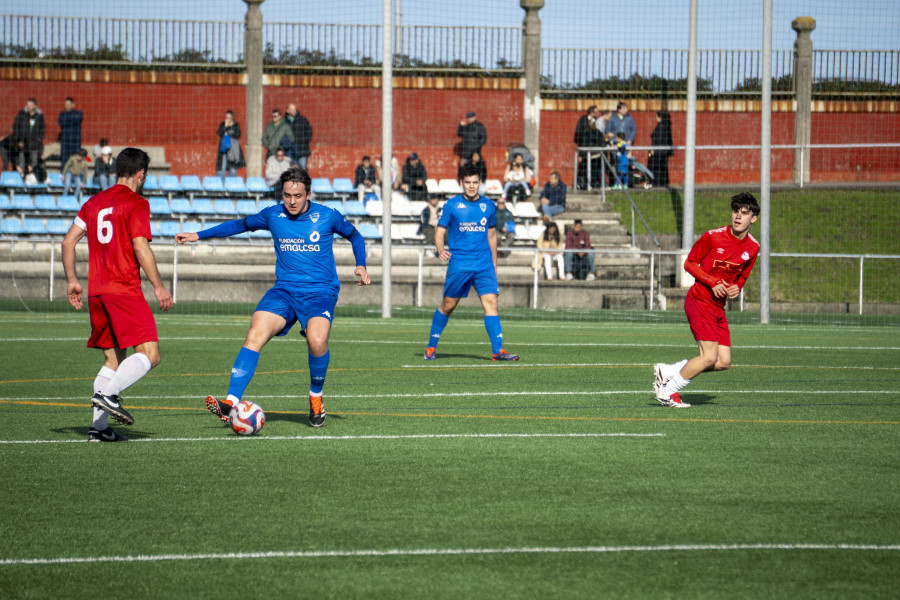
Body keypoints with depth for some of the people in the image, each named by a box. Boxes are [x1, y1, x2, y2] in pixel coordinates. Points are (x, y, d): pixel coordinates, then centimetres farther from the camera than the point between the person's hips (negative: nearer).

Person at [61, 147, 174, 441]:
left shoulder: (94, 203, 16)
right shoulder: (136, 204, -5)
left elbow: (68, 242, 15)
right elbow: (140, 247, -14)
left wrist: (72, 280, 22)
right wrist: (158, 286, -9)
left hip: (96, 292, 8)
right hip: (125, 290, -8)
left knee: (113, 358, 13)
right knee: (149, 353, -9)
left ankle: (99, 427, 5)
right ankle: (108, 394, -28)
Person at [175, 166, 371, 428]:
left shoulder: (327, 216, 0)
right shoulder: (273, 215, 6)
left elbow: (355, 236, 17)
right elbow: (241, 224, 23)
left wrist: (361, 266, 1)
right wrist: (198, 235, 21)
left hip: (320, 291, -3)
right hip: (284, 290, 3)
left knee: (317, 340, -31)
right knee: (255, 335, -23)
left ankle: (316, 398, -2)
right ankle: (232, 402, -29)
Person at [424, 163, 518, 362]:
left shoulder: (488, 206, 9)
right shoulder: (452, 205, 1)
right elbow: (440, 231, 3)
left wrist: (494, 264, 20)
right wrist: (440, 249, -18)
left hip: (484, 264, 2)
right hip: (459, 264, -2)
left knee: (491, 302, -11)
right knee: (448, 305, 4)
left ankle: (497, 350, -16)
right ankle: (431, 347, 20)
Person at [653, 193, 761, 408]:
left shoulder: (753, 247, 4)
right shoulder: (713, 237, -13)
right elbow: (689, 263, -4)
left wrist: (737, 287, -3)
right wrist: (713, 282, -17)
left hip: (718, 307, 7)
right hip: (699, 300, -7)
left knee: (723, 362, 1)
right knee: (709, 357, -16)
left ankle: (666, 372, 13)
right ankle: (667, 391, 0)